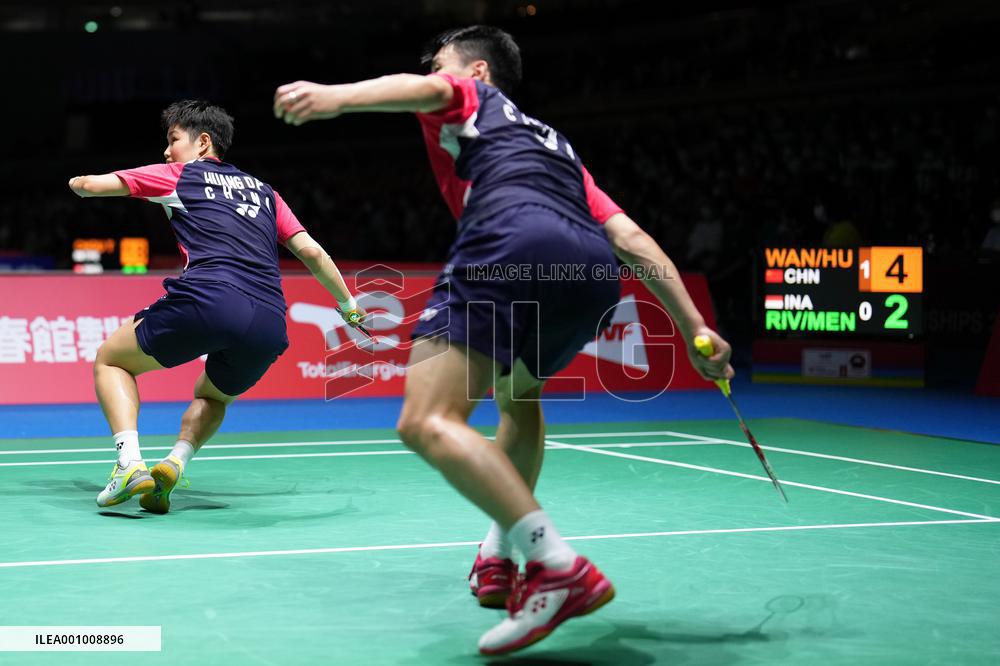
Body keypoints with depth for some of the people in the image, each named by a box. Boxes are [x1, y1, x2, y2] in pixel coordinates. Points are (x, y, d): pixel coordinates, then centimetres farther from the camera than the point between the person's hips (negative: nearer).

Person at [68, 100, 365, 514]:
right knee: (211, 395, 35)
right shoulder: (264, 192, 29)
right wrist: (350, 307, 34)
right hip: (269, 324, 5)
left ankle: (130, 464, -3)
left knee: (110, 359, 20)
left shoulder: (180, 175, 18)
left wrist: (79, 182, 47)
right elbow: (312, 252, 23)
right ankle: (174, 463, 5)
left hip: (207, 300, -5)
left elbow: (86, 185, 23)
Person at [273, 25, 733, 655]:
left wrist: (334, 97, -17)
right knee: (518, 394, 35)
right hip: (594, 275, 8)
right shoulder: (554, 143, 42)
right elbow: (632, 237, 32)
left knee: (428, 420, -14)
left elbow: (427, 89, 1)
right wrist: (695, 328, 28)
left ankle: (560, 568, -25)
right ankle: (499, 562, 33)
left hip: (514, 240, -8)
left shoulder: (470, 98, 28)